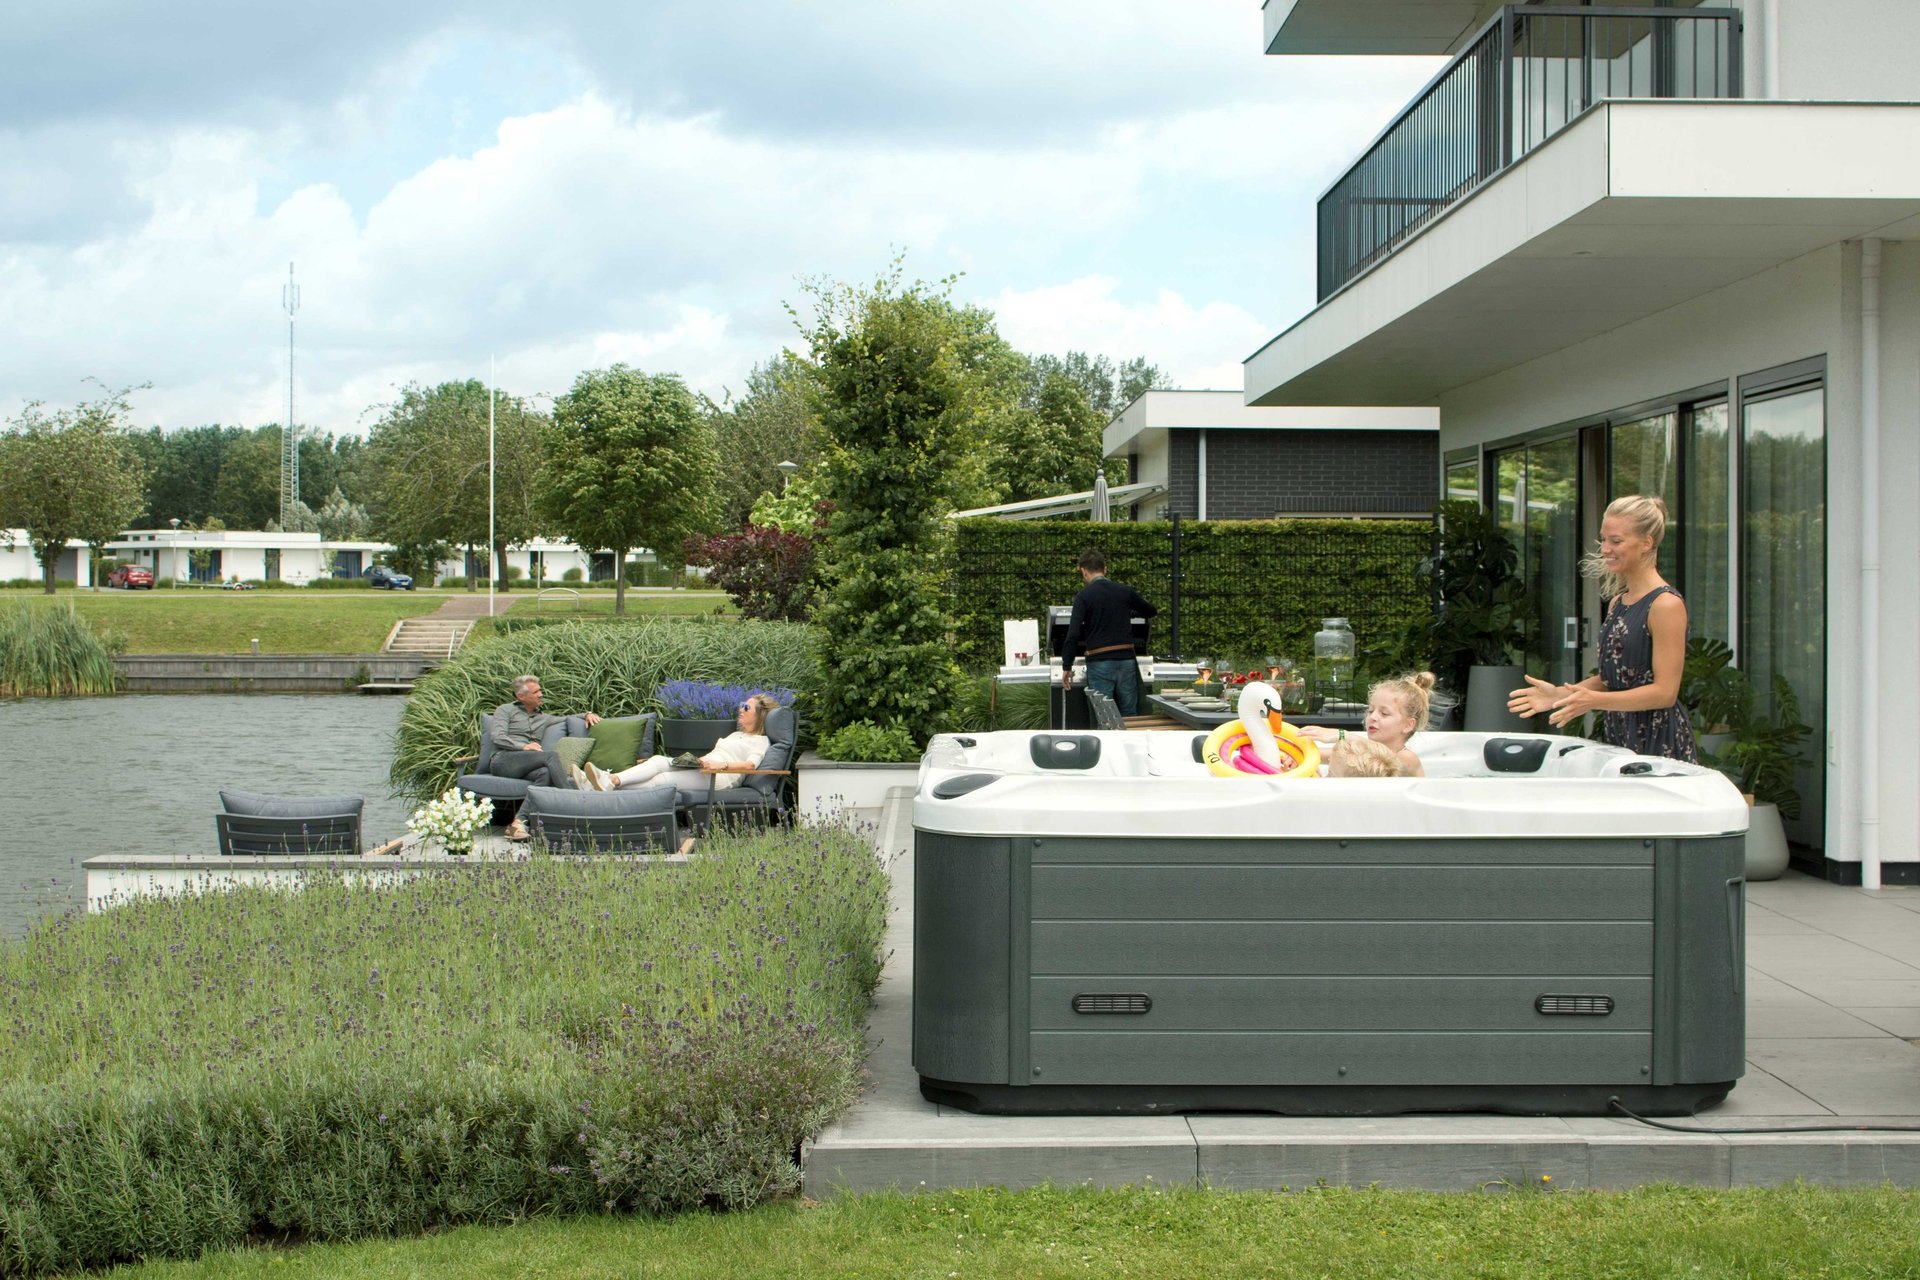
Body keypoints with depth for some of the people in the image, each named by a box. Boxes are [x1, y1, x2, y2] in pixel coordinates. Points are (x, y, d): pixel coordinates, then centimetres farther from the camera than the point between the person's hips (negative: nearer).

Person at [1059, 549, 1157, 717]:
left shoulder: (1084, 596, -6)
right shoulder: (1125, 592, 6)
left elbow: (1073, 634, -13)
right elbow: (1151, 611, 22)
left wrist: (1067, 667, -6)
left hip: (1100, 663, -3)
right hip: (1126, 660, 3)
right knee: (1129, 715, 10)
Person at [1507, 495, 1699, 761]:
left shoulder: (1666, 605, -12)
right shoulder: (1617, 603, 14)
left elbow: (1665, 691, -17)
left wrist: (1594, 700, -24)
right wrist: (1561, 694, 1)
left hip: (1661, 745, -7)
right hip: (1620, 738, 7)